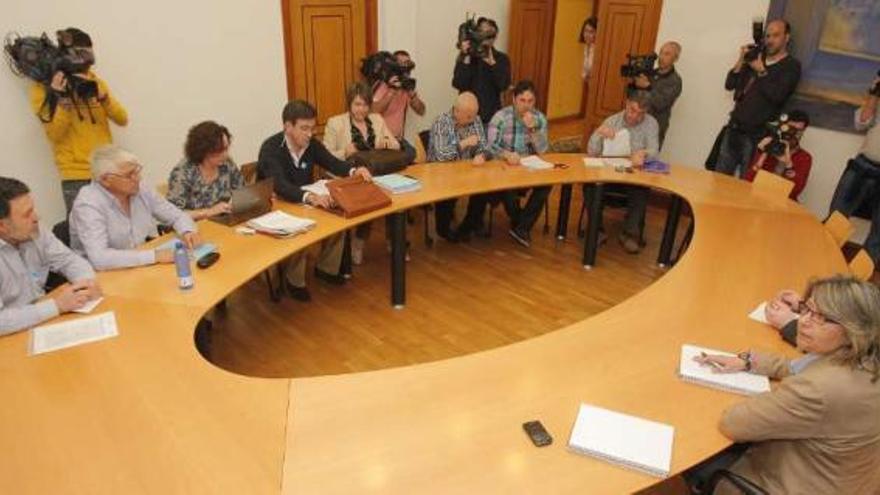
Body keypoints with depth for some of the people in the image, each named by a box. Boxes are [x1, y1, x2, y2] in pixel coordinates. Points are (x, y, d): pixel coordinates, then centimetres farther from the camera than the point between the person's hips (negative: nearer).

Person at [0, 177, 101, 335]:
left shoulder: (35, 230, -3)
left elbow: (69, 260, 7)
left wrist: (87, 281, -14)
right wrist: (56, 305, -27)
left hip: (44, 322, 6)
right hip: (15, 336, -6)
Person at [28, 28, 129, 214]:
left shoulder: (93, 80, 10)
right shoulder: (43, 88, -2)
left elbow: (123, 120, 1)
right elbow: (55, 134, -10)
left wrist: (101, 95, -15)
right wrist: (63, 100, -21)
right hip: (77, 177, -4)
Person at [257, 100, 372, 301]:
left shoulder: (311, 144, -5)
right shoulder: (271, 148, -25)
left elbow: (333, 163, 2)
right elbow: (279, 186, -39)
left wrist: (354, 171, -22)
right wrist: (310, 197, -57)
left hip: (304, 203, 6)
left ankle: (326, 268, 6)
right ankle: (294, 281, -8)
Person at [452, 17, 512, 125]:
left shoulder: (501, 59, 2)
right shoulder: (464, 57, 0)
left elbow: (503, 85, -12)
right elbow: (458, 84, -12)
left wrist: (491, 62, -19)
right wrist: (466, 58, -16)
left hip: (491, 115, 1)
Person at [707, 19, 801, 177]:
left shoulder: (791, 66, 0)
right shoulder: (756, 57, 15)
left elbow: (777, 95, -16)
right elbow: (729, 85, 10)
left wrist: (761, 71, -9)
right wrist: (741, 61, -2)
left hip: (756, 134, -5)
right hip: (734, 128, 5)